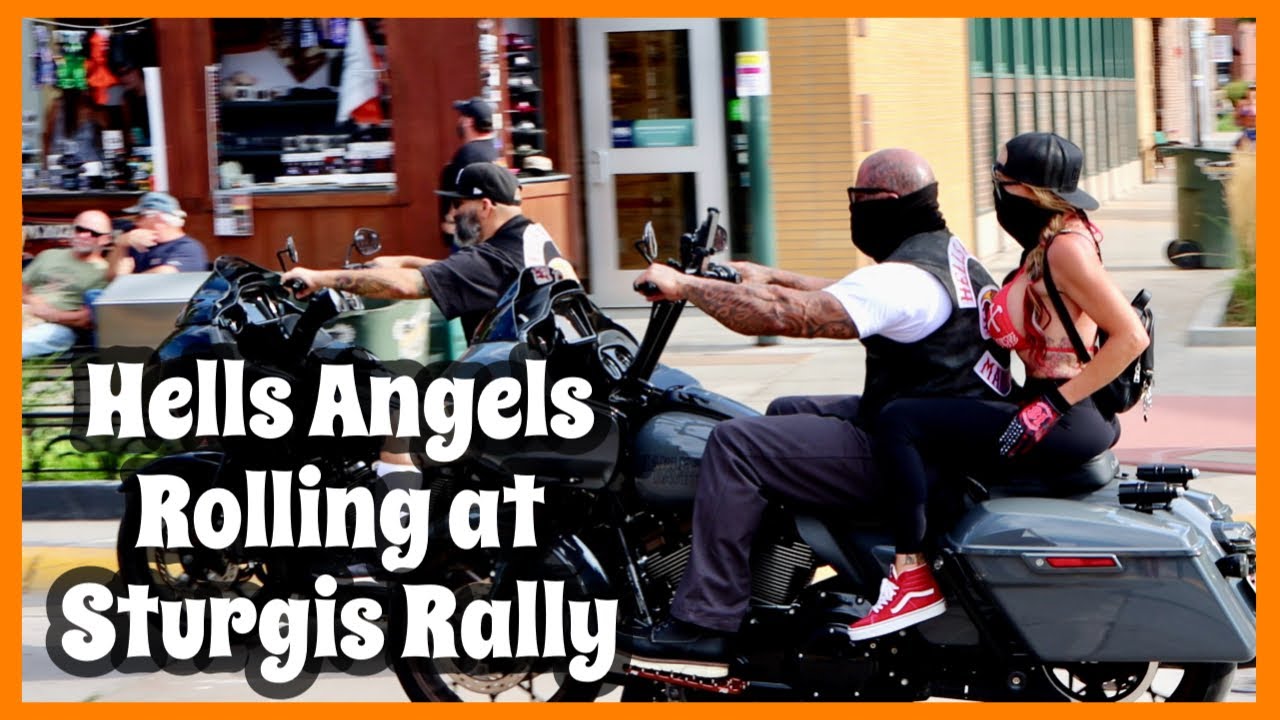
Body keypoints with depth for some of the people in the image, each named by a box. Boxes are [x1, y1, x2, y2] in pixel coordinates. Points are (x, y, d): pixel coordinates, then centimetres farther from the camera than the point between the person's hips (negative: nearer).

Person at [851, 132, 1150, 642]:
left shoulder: (1066, 247, -16)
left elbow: (1131, 337, -23)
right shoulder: (1050, 240, 13)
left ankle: (913, 577, -18)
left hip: (1069, 422, -11)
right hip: (1062, 409, 11)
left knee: (901, 422, -18)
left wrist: (1051, 406, -23)